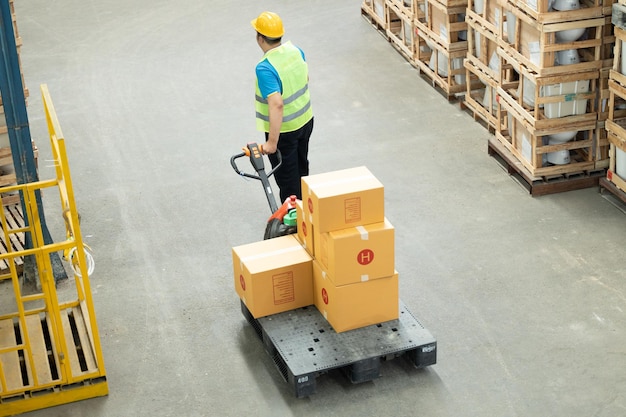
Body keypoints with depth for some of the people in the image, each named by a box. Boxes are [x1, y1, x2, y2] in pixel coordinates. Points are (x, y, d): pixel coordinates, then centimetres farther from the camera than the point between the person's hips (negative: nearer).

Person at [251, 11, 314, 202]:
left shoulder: (265, 69, -30)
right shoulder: (295, 50, -6)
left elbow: (277, 105, -37)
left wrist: (272, 142, -34)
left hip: (284, 129, -8)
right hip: (305, 120, 8)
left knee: (286, 176, 10)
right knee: (301, 168, 24)